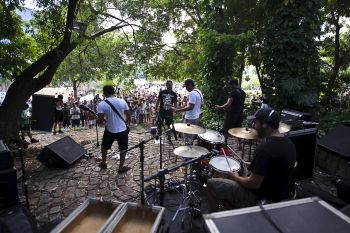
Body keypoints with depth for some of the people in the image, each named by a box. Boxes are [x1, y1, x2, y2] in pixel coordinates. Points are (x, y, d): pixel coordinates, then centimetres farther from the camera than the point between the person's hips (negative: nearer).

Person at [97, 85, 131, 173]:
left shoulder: (102, 104, -13)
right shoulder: (122, 101, -5)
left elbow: (100, 121, -17)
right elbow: (128, 116, 1)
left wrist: (99, 121, 6)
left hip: (110, 130, -1)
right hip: (123, 129, 1)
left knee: (104, 146, 25)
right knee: (123, 148, 17)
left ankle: (103, 163, 41)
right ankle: (121, 167, 23)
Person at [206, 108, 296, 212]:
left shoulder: (265, 149, -30)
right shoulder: (289, 144, -2)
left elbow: (254, 183, -27)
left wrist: (235, 177, -9)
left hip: (259, 198, -9)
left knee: (211, 184, 2)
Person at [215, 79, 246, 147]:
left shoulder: (233, 92, -15)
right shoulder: (243, 92, 10)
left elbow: (228, 104, -23)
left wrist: (220, 107, -12)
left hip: (232, 114, -7)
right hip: (240, 114, 7)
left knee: (226, 129, 4)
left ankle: (225, 143, 9)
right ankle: (239, 144, 20)